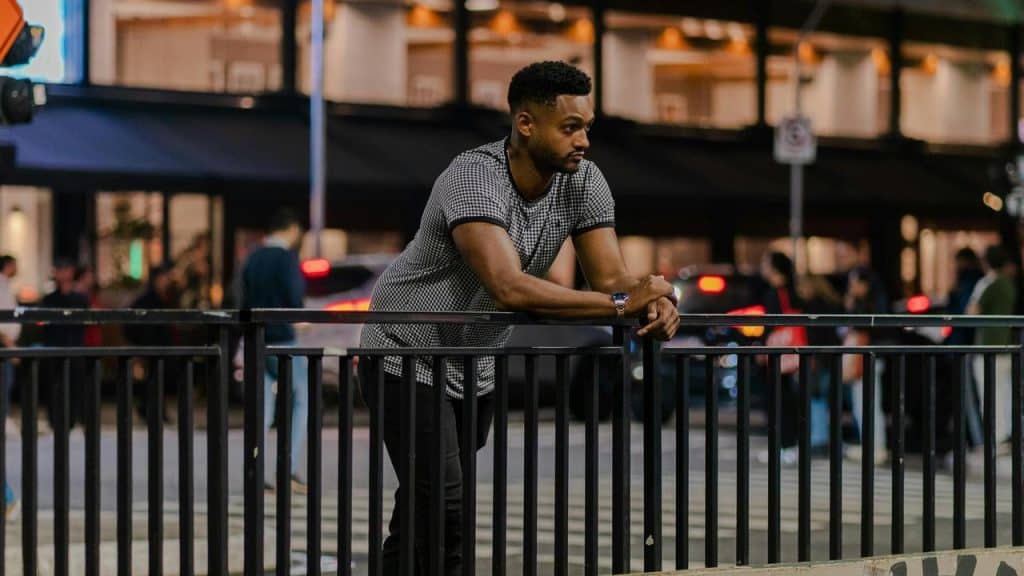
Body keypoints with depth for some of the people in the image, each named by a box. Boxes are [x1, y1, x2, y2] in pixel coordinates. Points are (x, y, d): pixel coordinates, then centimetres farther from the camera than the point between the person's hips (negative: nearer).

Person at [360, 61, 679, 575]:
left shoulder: (583, 182, -9)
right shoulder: (474, 179, -30)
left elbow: (610, 277, -11)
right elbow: (509, 287, -42)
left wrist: (654, 302, -35)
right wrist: (621, 303, -42)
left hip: (478, 367, 7)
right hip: (409, 357, -7)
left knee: (424, 514, 14)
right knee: (444, 512, -16)